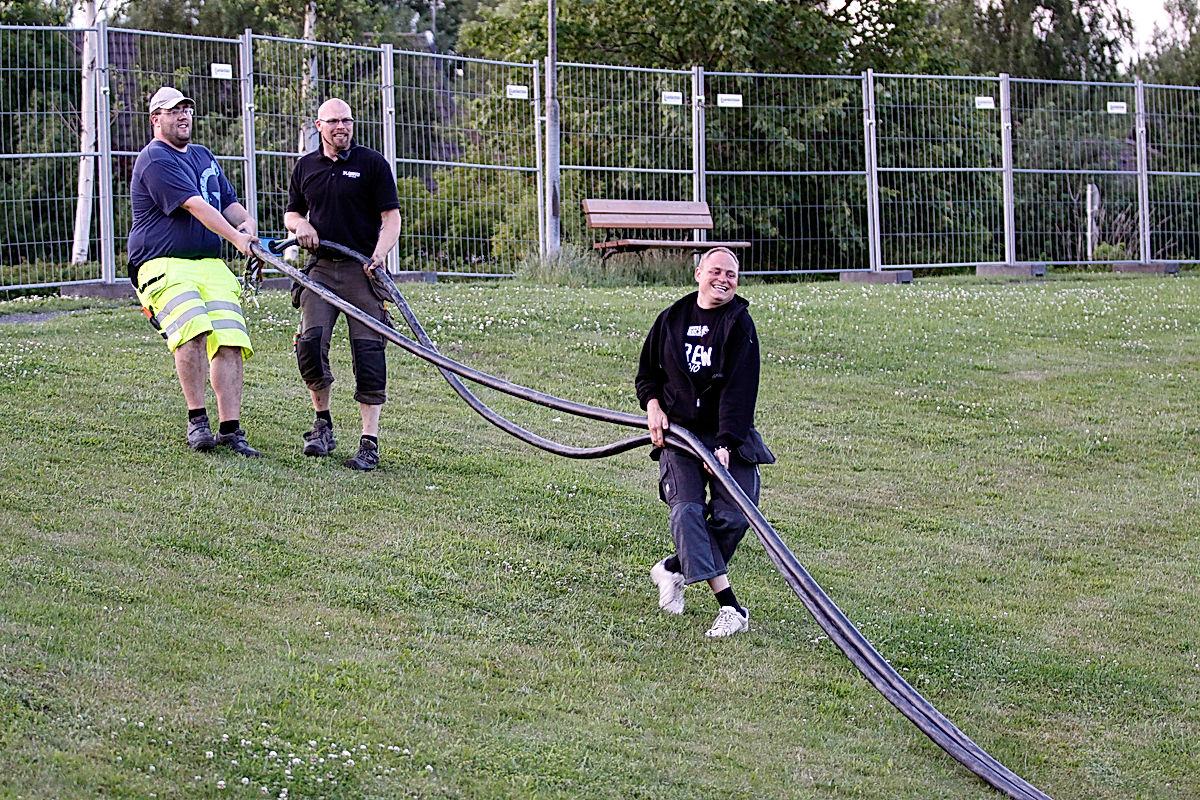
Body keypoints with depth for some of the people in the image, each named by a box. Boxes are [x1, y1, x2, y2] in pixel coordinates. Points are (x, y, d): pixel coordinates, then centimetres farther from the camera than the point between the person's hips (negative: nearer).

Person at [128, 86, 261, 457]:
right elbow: (195, 205, -19)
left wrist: (247, 222, -1)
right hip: (162, 264, -7)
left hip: (210, 264, 8)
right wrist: (235, 237, -29)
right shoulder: (155, 159, -7)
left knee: (230, 341, -7)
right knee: (194, 328, -29)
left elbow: (228, 202, 23)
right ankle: (197, 420, -17)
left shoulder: (204, 156, 23)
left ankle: (230, 429, -4)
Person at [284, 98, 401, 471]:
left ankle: (370, 441, -3)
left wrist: (379, 253, -17)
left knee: (368, 352, -7)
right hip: (321, 268, 3)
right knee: (310, 341, -13)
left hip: (362, 269, -3)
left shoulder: (372, 163, 3)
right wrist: (299, 223, 2)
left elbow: (391, 217, 1)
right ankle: (322, 422, 8)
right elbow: (291, 213, 27)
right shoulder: (305, 167, 15)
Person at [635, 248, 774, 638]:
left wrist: (725, 444, -22)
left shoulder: (739, 324, -3)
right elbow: (647, 371, 21)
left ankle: (674, 569, 16)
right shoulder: (673, 318, 8)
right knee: (686, 510, -19)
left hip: (729, 436, -1)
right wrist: (653, 404, 0)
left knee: (733, 517, -11)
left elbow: (739, 389, -12)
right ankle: (729, 607, -25)